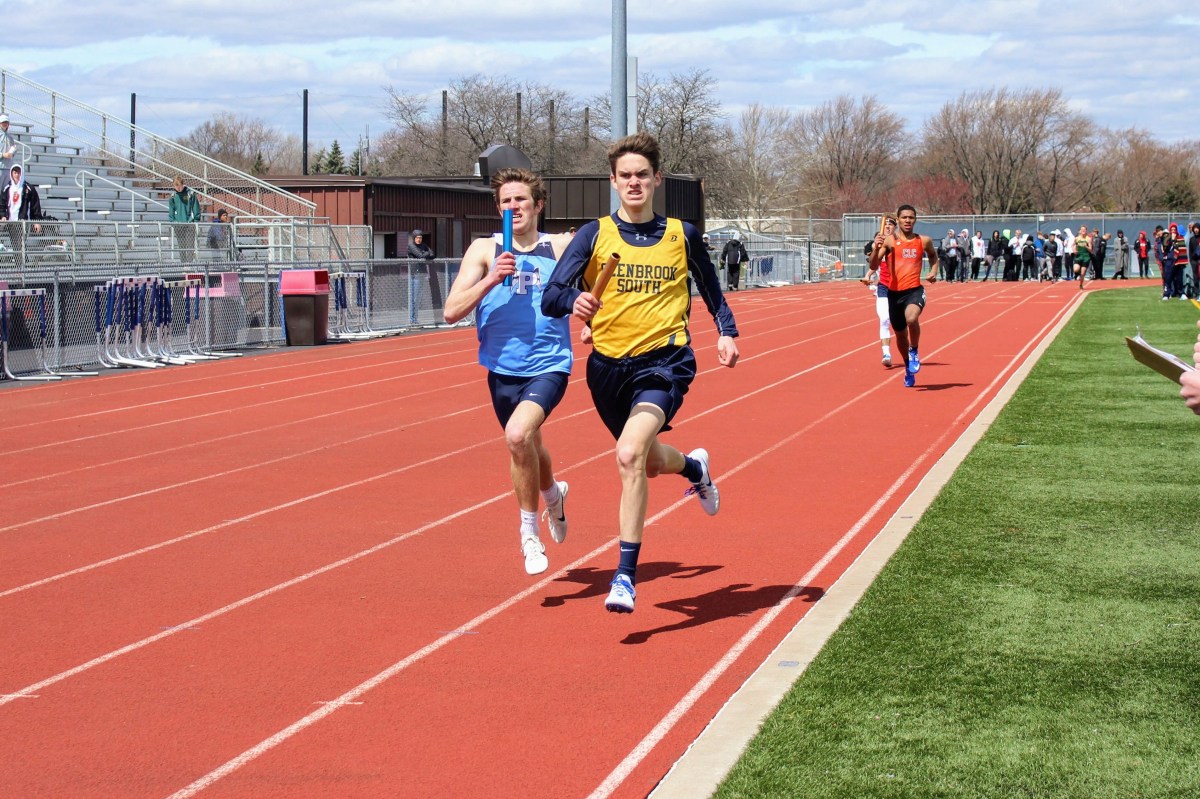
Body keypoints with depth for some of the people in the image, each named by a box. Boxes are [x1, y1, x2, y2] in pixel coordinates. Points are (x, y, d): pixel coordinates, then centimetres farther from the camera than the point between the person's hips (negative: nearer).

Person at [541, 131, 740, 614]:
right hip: (609, 365, 3)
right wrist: (574, 300, -31)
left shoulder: (682, 235, 4)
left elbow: (710, 289, 20)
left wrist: (726, 331, 3)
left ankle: (625, 575, -21)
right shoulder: (594, 235, 0)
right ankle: (694, 467, 59)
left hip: (664, 360, -3)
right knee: (649, 463, 21)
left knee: (630, 455, -26)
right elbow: (550, 298, -8)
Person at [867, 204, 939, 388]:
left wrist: (933, 272, 9)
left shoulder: (924, 241, 4)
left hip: (915, 291, -1)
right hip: (894, 292, 2)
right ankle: (909, 369, 39)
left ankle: (914, 351, -5)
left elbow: (933, 256, 27)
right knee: (900, 334, 14)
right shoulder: (889, 241, -2)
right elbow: (873, 266, -9)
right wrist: (876, 248, -26)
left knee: (911, 319, -33)